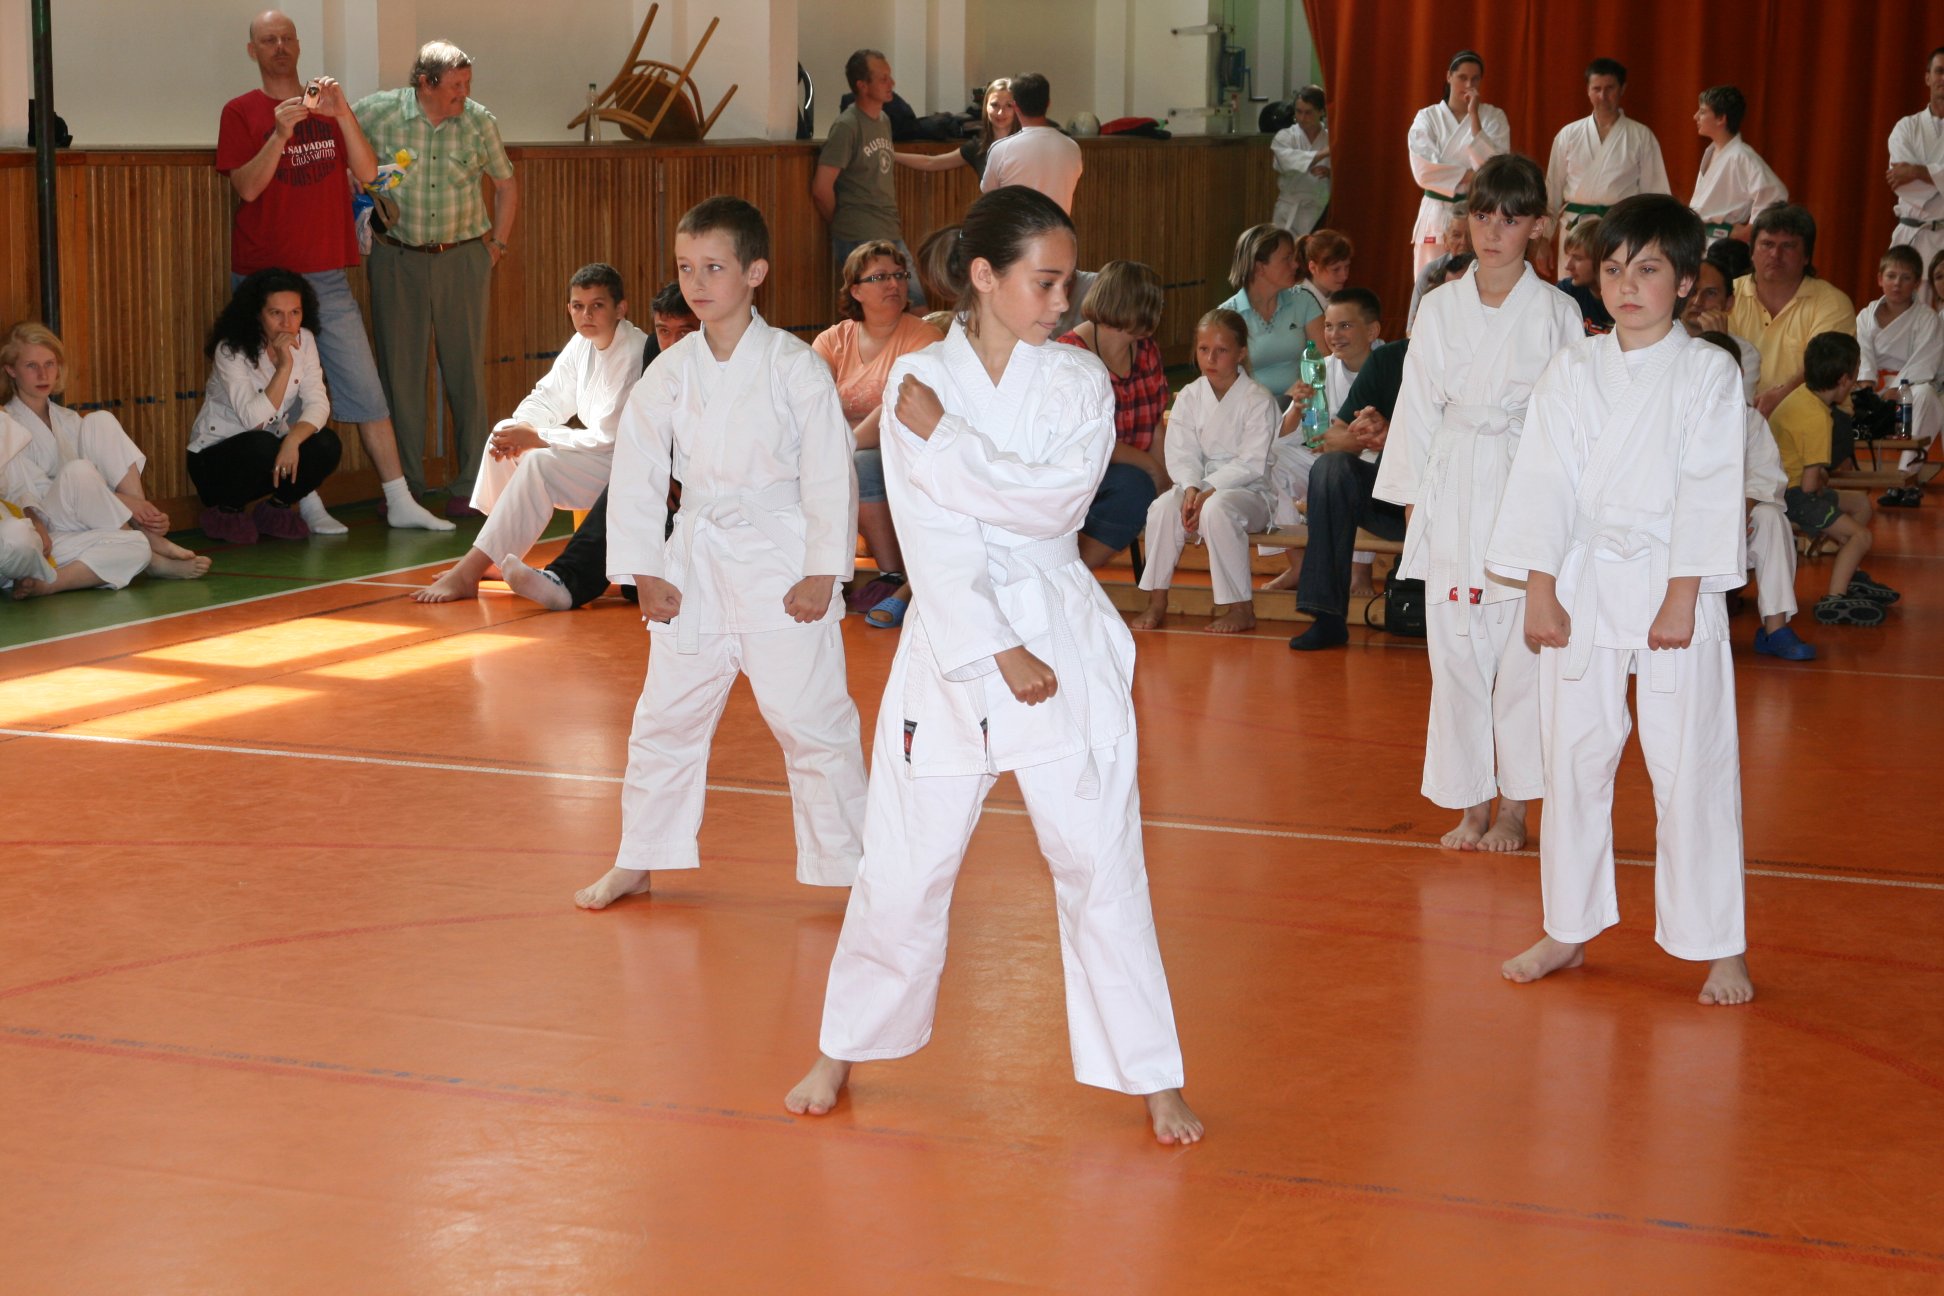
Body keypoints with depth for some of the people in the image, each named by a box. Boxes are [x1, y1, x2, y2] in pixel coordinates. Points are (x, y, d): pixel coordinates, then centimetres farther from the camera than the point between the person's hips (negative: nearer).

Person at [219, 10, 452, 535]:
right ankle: (309, 506, 4)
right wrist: (280, 133, -22)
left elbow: (367, 173, 2)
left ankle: (401, 502, 4)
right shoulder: (241, 112, 1)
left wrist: (342, 114, -10)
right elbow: (247, 187, -10)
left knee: (366, 389, 1)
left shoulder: (328, 106, 13)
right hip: (266, 275, -3)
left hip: (327, 274, 4)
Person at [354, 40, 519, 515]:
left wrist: (497, 245, 8)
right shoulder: (377, 112, -7)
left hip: (463, 258, 1)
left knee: (466, 371, 1)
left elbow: (506, 185, 14)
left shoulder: (479, 122, -1)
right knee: (400, 371, 4)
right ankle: (404, 485, 12)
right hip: (397, 259, 0)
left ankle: (471, 485, 8)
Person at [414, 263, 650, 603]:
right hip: (598, 447, 10)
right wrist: (519, 429, -10)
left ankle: (466, 575, -30)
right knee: (505, 434, 3)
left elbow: (608, 437, -23)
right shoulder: (582, 345, 7)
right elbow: (547, 398, 14)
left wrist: (536, 438, -20)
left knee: (540, 464, -29)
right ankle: (486, 558, 0)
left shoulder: (634, 354, -21)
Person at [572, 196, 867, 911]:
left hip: (783, 564, -4)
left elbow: (830, 474, -8)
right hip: (695, 562, 4)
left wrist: (823, 572, -10)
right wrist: (644, 571, 2)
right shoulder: (669, 372, 1)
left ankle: (851, 864, 13)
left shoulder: (796, 368, -9)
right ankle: (637, 862, 27)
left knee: (811, 722, -1)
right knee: (664, 718, 13)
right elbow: (636, 473, 6)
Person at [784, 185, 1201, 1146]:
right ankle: (845, 1049, 27)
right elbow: (933, 540, -9)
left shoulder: (1079, 380, 2)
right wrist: (996, 651, -14)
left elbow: (1059, 499, -15)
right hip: (952, 637, 0)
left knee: (1100, 864, 0)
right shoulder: (916, 381, -1)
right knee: (903, 867, 7)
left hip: (1063, 639, 0)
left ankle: (1152, 1080, 10)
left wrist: (947, 440, -14)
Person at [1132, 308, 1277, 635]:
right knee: (1163, 507, -26)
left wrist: (1209, 491, -23)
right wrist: (1191, 489, -20)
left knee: (1217, 510, -37)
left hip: (1249, 491, -4)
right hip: (1201, 485, 4)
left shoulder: (1258, 399, -8)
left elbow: (1252, 463, -15)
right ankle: (1156, 601, -16)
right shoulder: (1190, 396, 6)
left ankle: (1241, 608, -26)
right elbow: (1181, 454, 0)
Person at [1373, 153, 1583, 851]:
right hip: (1452, 490, 2)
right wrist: (1413, 499, 7)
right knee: (1456, 653, 5)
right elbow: (1418, 405, 10)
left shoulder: (1556, 311, -2)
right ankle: (1472, 807, 17)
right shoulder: (1441, 308, 5)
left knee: (1522, 653, 0)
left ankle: (1514, 809, 13)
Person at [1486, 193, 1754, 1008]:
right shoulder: (1572, 370, 6)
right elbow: (1546, 481, 3)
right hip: (1582, 586, 3)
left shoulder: (1709, 374, -2)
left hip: (1673, 588, -3)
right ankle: (1568, 931, 23)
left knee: (1691, 769, -2)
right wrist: (1540, 592, -4)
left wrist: (1682, 598, -13)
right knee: (1574, 759, 9)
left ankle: (1718, 946, 8)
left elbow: (1708, 491, -7)